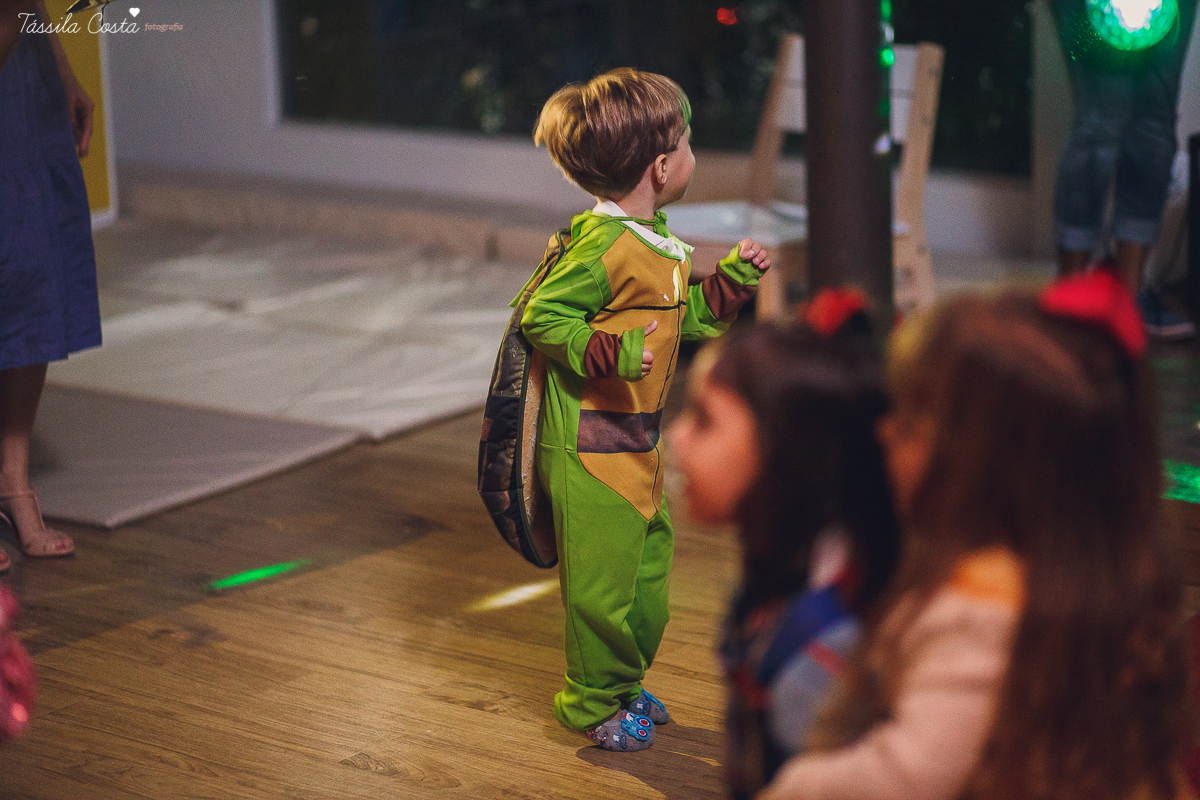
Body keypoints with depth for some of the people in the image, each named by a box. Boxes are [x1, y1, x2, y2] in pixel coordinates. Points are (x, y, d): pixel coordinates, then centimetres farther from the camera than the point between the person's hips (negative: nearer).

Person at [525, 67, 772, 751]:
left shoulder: (659, 245, 11)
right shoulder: (606, 244, -20)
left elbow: (685, 318, 22)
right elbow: (542, 317, -19)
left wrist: (734, 279, 12)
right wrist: (613, 353, -29)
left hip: (637, 445, 10)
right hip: (590, 448, -10)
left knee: (648, 569, 18)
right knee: (602, 580, 1)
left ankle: (623, 683, 35)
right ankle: (594, 703, 17)